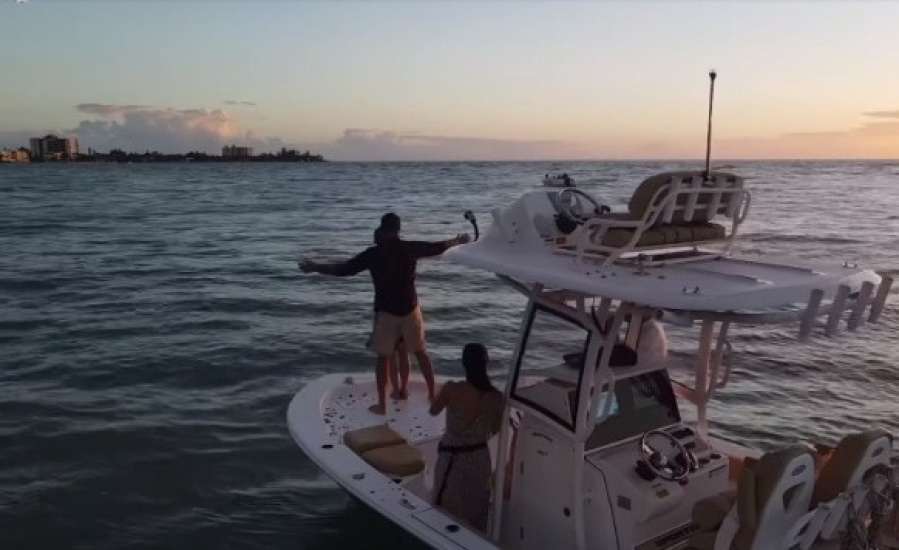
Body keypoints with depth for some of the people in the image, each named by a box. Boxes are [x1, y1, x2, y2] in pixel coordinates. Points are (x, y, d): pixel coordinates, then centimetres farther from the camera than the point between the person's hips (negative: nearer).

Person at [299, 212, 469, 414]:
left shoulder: (374, 253, -12)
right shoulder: (411, 248, -4)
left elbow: (344, 269, -12)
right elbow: (438, 247, 10)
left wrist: (315, 267, -1)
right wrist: (458, 240, 29)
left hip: (386, 311, -2)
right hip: (410, 308, 3)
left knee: (383, 358, 9)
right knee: (420, 352, 17)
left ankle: (382, 404, 12)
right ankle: (432, 394, 24)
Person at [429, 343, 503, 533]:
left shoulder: (452, 389, -21)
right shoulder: (496, 396, -13)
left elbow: (433, 411, -2)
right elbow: (495, 430, 1)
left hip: (452, 458, -3)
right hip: (480, 457, 3)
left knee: (449, 513, 14)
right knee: (477, 512, 22)